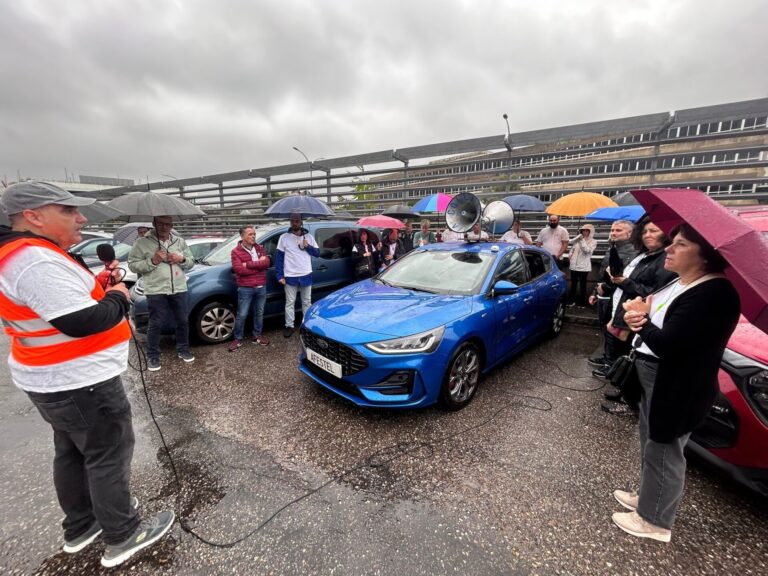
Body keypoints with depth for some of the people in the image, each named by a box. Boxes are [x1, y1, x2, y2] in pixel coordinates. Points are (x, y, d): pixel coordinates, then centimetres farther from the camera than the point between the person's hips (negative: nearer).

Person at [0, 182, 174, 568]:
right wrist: (118, 297, -12)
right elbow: (81, 322, -28)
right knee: (109, 456, 5)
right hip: (79, 383, -10)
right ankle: (122, 537, 23)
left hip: (54, 379, 10)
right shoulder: (36, 261, -25)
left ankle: (80, 527, 40)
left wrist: (97, 286, 2)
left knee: (72, 453, 22)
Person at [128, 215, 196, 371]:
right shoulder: (142, 242, -3)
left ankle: (183, 350, 28)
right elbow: (132, 265, -5)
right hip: (156, 291, -4)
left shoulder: (180, 241, 9)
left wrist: (182, 259, -7)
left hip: (179, 289, 4)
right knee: (156, 324, 3)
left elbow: (191, 261, 14)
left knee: (183, 321, 12)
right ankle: (152, 356, 18)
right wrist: (152, 261, -18)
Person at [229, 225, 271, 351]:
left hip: (261, 287, 4)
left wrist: (248, 264, -15)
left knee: (259, 313, 14)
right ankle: (238, 338, 18)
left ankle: (257, 335, 28)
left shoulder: (259, 248, 7)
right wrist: (258, 265, -13)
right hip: (245, 289, -4)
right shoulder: (236, 252, -6)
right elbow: (239, 270, -18)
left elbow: (266, 262, -9)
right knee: (242, 315, 3)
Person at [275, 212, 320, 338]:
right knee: (290, 303, 7)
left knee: (307, 302, 12)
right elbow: (279, 257, -2)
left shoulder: (309, 236, 4)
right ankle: (289, 326, 17)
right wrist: (279, 275, -9)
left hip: (306, 275, 2)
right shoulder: (284, 237, -2)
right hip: (290, 276, -2)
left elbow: (317, 253, 7)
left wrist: (308, 247, -12)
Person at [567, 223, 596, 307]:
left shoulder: (593, 242, -2)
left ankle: (582, 302, 11)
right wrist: (570, 255, 3)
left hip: (584, 266, -5)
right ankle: (572, 300, 23)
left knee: (582, 284, 3)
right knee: (573, 283, 12)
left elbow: (587, 251, -17)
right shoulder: (578, 239, 12)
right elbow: (573, 249, 22)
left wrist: (582, 240, -16)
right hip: (574, 265, 5)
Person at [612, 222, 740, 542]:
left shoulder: (714, 295, -24)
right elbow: (642, 305, 10)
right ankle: (647, 497, 44)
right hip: (654, 381, 9)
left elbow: (667, 344, -29)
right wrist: (637, 319, -13)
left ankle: (655, 521, 28)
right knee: (650, 446, 24)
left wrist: (641, 319, -12)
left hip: (676, 390, -9)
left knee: (663, 453, 8)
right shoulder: (677, 284, 6)